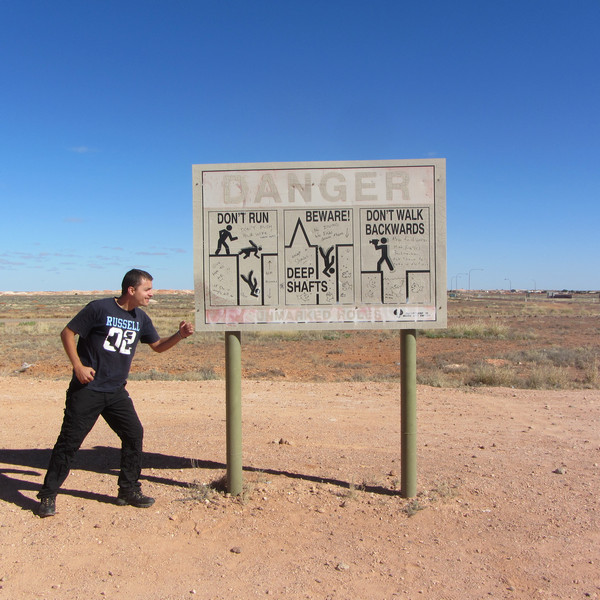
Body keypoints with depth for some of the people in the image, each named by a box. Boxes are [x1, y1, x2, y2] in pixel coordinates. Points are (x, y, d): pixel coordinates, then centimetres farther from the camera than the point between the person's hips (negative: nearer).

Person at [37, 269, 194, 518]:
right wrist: (78, 366, -15)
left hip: (116, 392, 6)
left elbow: (158, 345, 16)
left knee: (134, 434, 3)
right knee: (69, 441, 0)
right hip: (87, 389, -6)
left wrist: (179, 335, -2)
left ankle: (128, 490, 17)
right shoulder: (99, 308, -11)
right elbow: (67, 333, -6)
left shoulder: (141, 318, 8)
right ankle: (48, 495, 16)